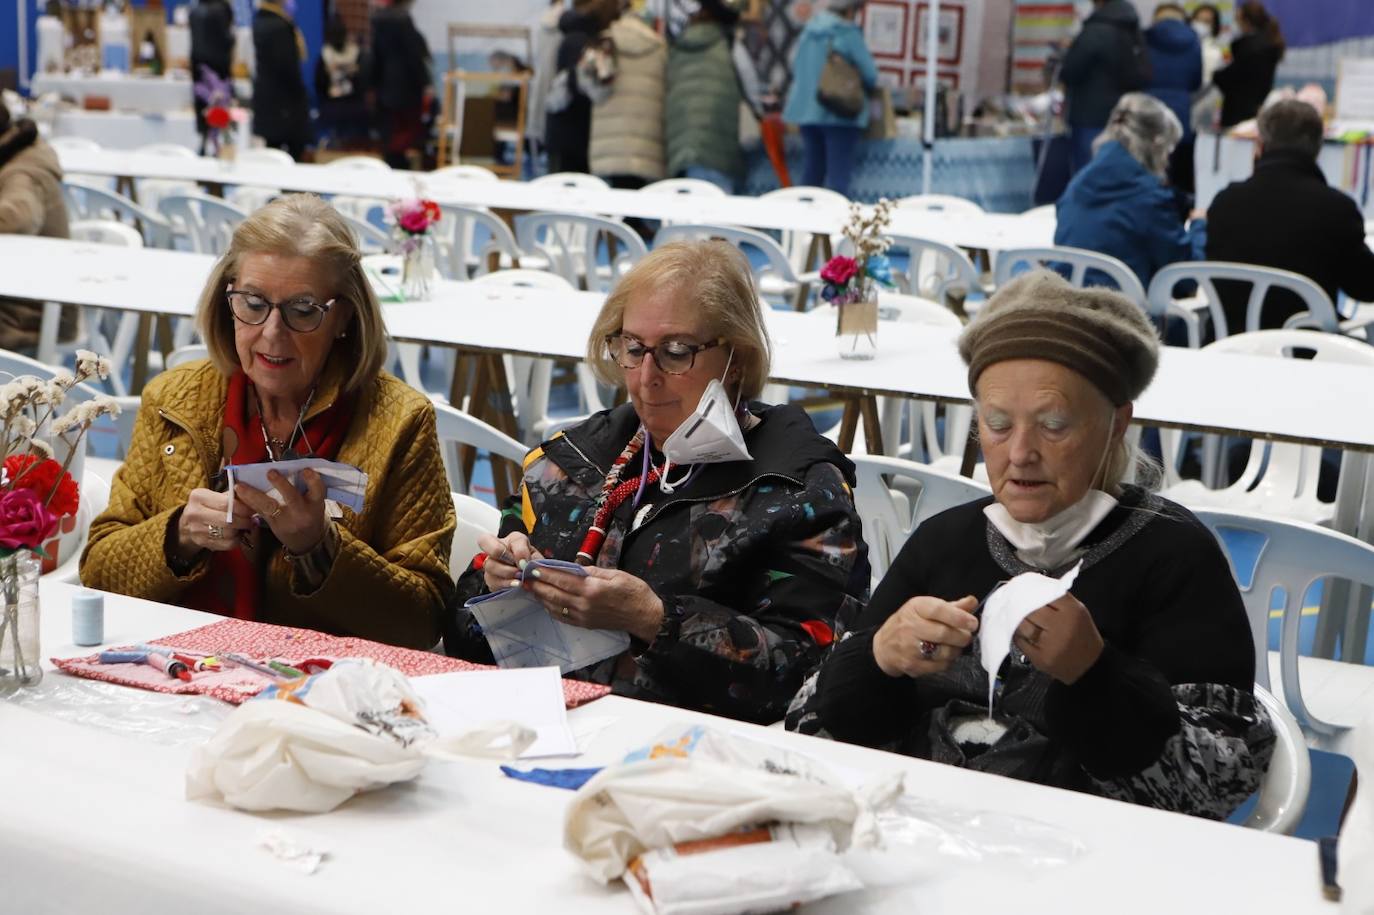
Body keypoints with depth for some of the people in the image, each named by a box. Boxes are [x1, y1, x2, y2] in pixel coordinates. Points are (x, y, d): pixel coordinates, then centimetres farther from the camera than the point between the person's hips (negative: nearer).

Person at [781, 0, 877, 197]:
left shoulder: (809, 30, 7)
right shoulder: (848, 34, -11)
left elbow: (795, 66, 14)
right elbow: (870, 75, -9)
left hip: (806, 109, 7)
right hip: (841, 114, -7)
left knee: (812, 168, 14)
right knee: (839, 172, -5)